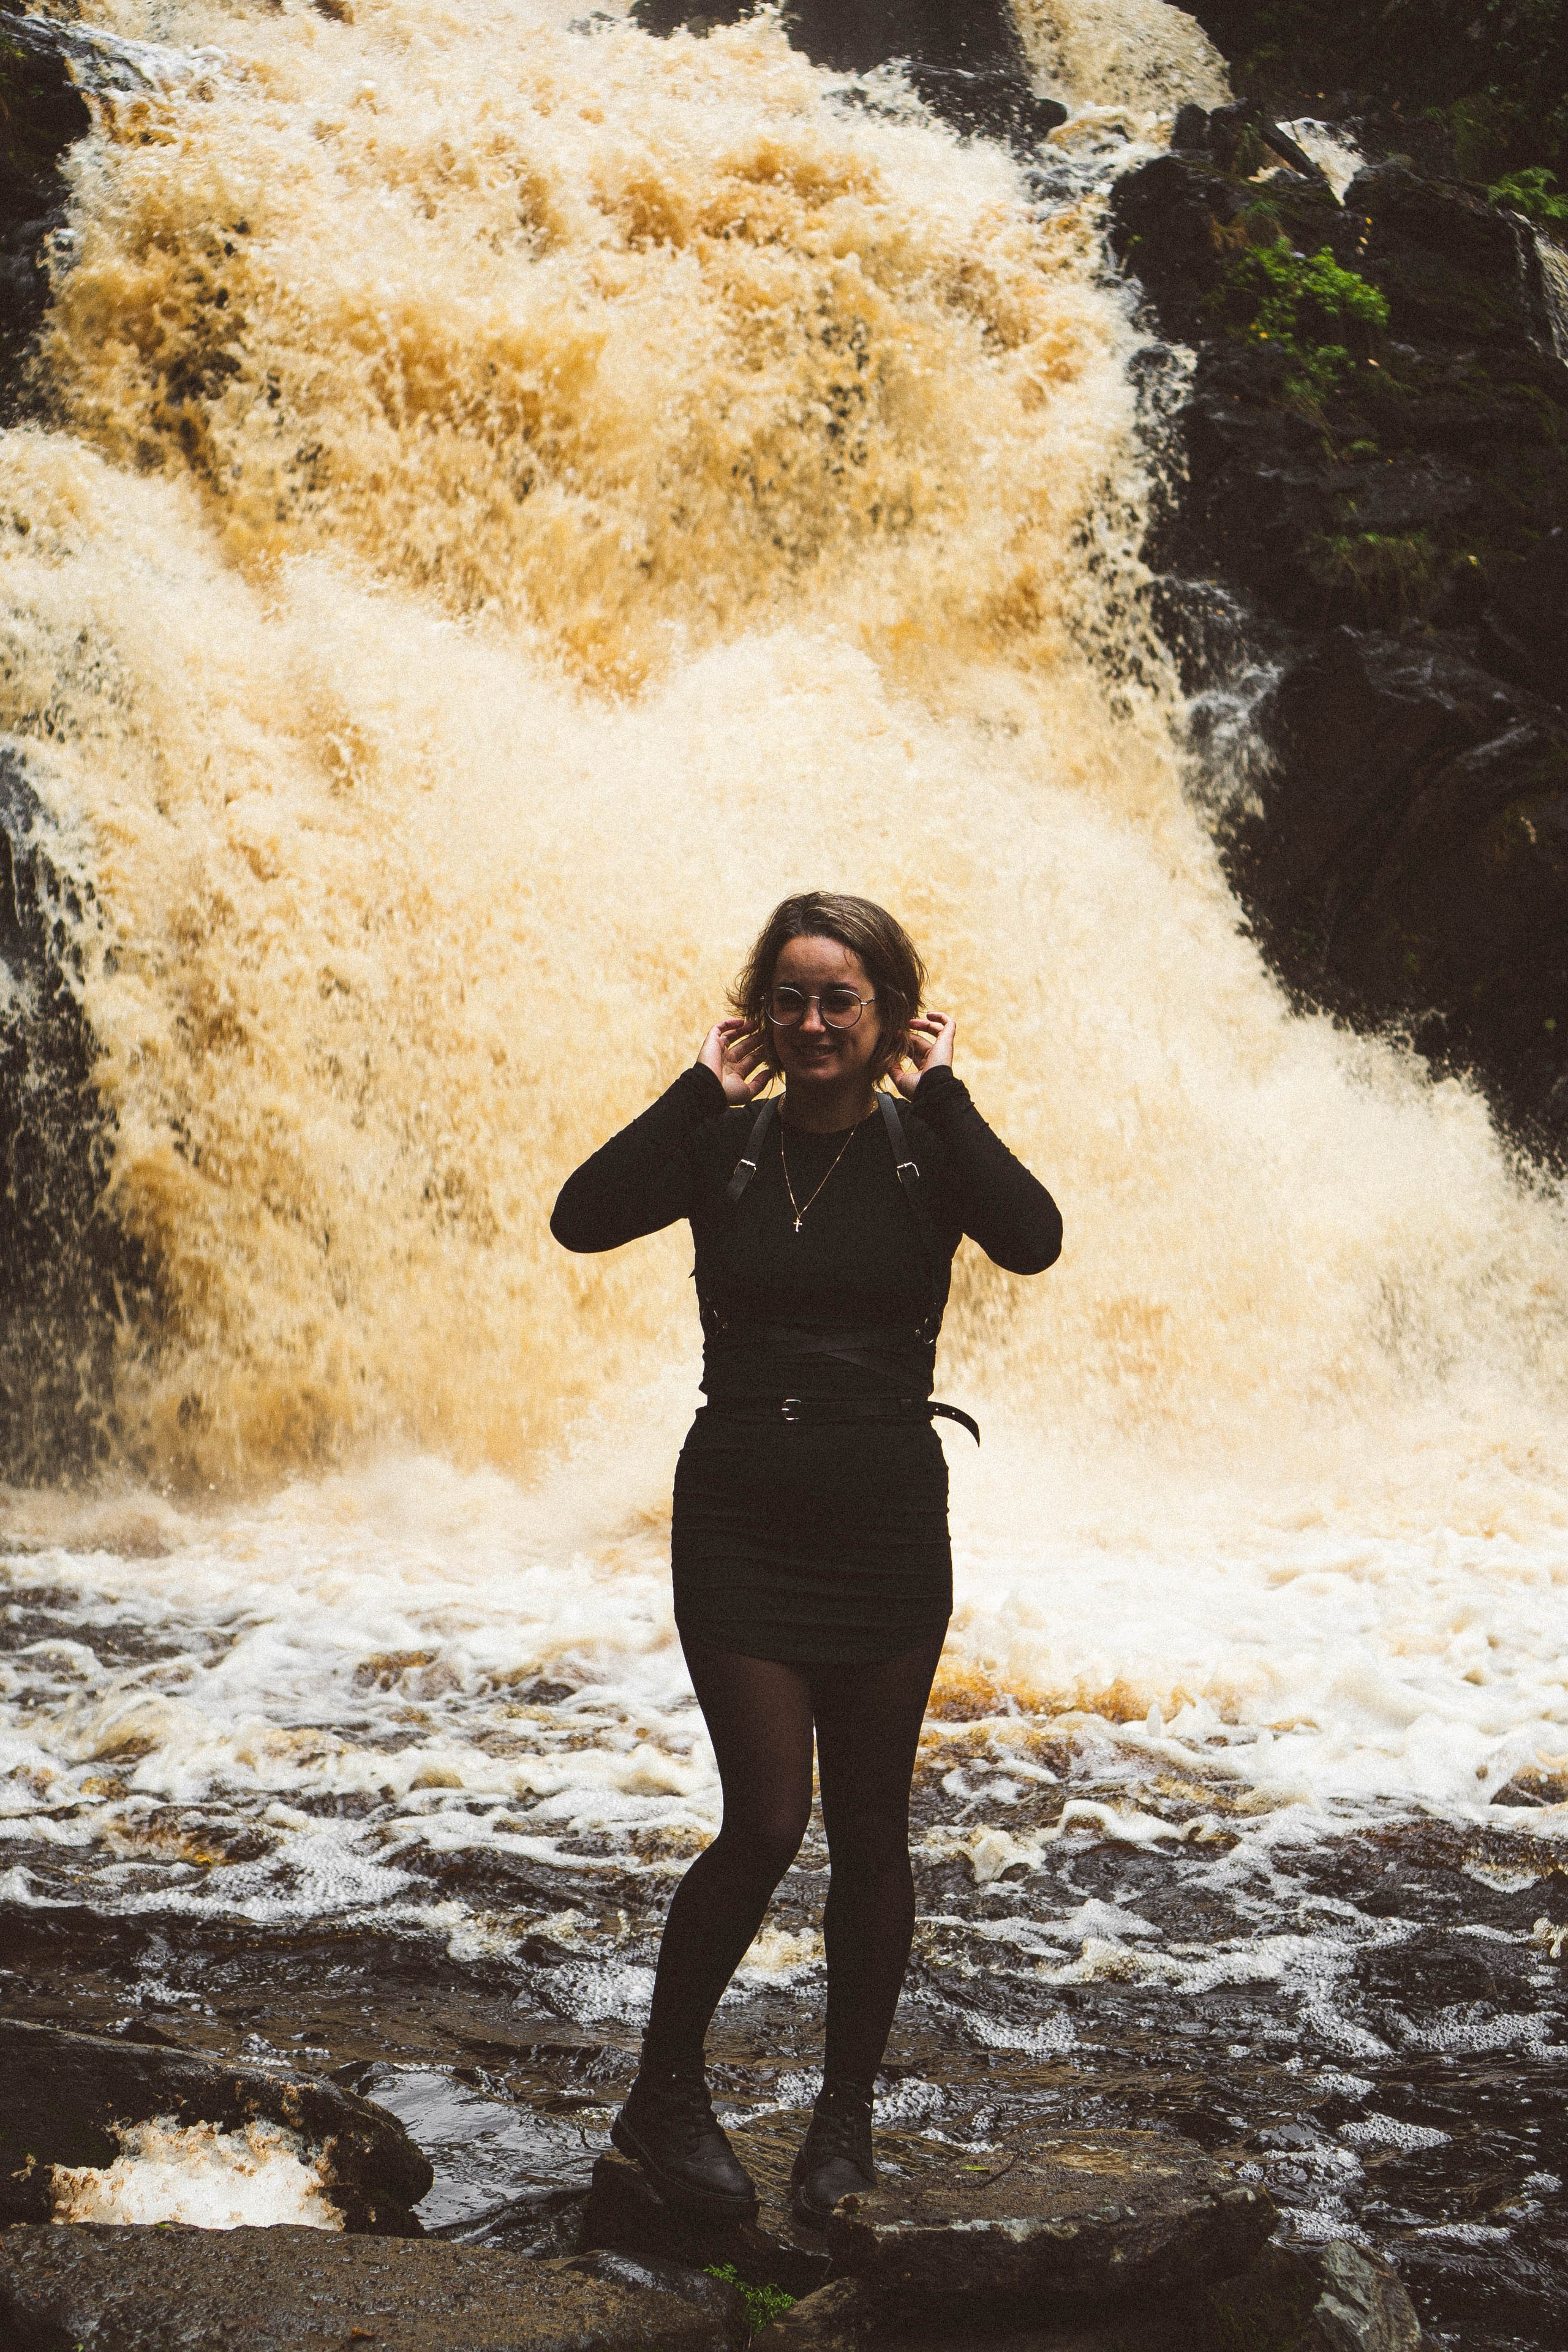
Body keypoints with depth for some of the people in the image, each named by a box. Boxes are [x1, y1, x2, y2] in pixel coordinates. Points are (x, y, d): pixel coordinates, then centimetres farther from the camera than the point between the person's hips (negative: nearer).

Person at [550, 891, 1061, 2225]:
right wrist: (705, 1092, -13)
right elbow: (583, 1219, -17)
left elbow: (1032, 1241, -22)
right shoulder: (723, 1146, 1)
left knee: (870, 1834, 8)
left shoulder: (926, 1149, -1)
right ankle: (665, 2096, 13)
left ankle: (848, 2115, 24)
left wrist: (940, 1092, -15)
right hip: (737, 1522, 0)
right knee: (766, 1823, -6)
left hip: (885, 1526, 1)